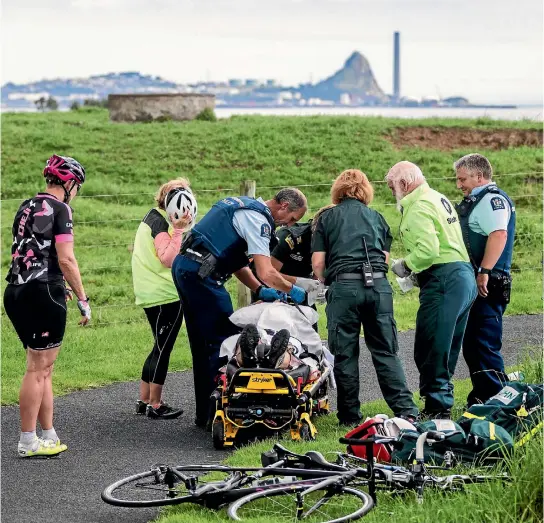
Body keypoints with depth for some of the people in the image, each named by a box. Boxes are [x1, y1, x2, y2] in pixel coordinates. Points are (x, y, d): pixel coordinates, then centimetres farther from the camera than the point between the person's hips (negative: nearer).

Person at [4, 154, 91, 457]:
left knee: (43, 367, 15)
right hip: (43, 294, -8)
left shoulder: (27, 207, 16)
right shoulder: (60, 208, -9)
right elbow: (66, 259, -16)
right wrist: (83, 299, -10)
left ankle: (49, 436, 18)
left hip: (17, 292, 8)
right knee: (38, 369, -3)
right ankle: (28, 443, 1)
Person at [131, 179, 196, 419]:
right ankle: (155, 406, 3)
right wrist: (178, 230, -27)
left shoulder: (152, 217, 15)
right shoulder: (161, 223, -16)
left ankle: (144, 400, 21)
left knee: (160, 347, 17)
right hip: (166, 294, -10)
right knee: (163, 349, -2)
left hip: (150, 294, 10)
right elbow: (168, 259, -25)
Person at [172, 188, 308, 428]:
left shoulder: (245, 206, 21)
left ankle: (204, 413, 18)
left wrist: (259, 290, 13)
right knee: (224, 341, -6)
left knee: (203, 345, 14)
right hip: (201, 273, -10)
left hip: (183, 267, 10)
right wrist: (292, 290, 0)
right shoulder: (257, 218, -10)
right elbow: (266, 273, -17)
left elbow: (236, 260, 22)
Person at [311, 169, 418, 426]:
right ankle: (406, 410, -1)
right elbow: (386, 257, 15)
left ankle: (350, 416, 7)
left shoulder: (327, 217, 11)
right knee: (385, 351, 6)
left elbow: (318, 263, 5)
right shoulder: (376, 217, 19)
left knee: (345, 354, 5)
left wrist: (325, 284, 21)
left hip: (344, 285, -2)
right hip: (379, 284, 3)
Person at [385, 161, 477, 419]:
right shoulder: (439, 199, 21)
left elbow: (427, 249, -23)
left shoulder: (418, 208, -11)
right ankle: (443, 402, 21)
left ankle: (437, 407, -4)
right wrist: (416, 271, 16)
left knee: (430, 349, -6)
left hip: (443, 281, -10)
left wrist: (405, 265, -7)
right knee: (447, 348, 15)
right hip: (464, 275, 10)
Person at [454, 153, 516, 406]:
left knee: (485, 345, -10)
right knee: (472, 345, 14)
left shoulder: (492, 199, -12)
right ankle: (480, 401, 20)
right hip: (475, 286, 11)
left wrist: (484, 272, -29)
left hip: (487, 284, -11)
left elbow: (498, 235, -26)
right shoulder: (477, 201, 22)